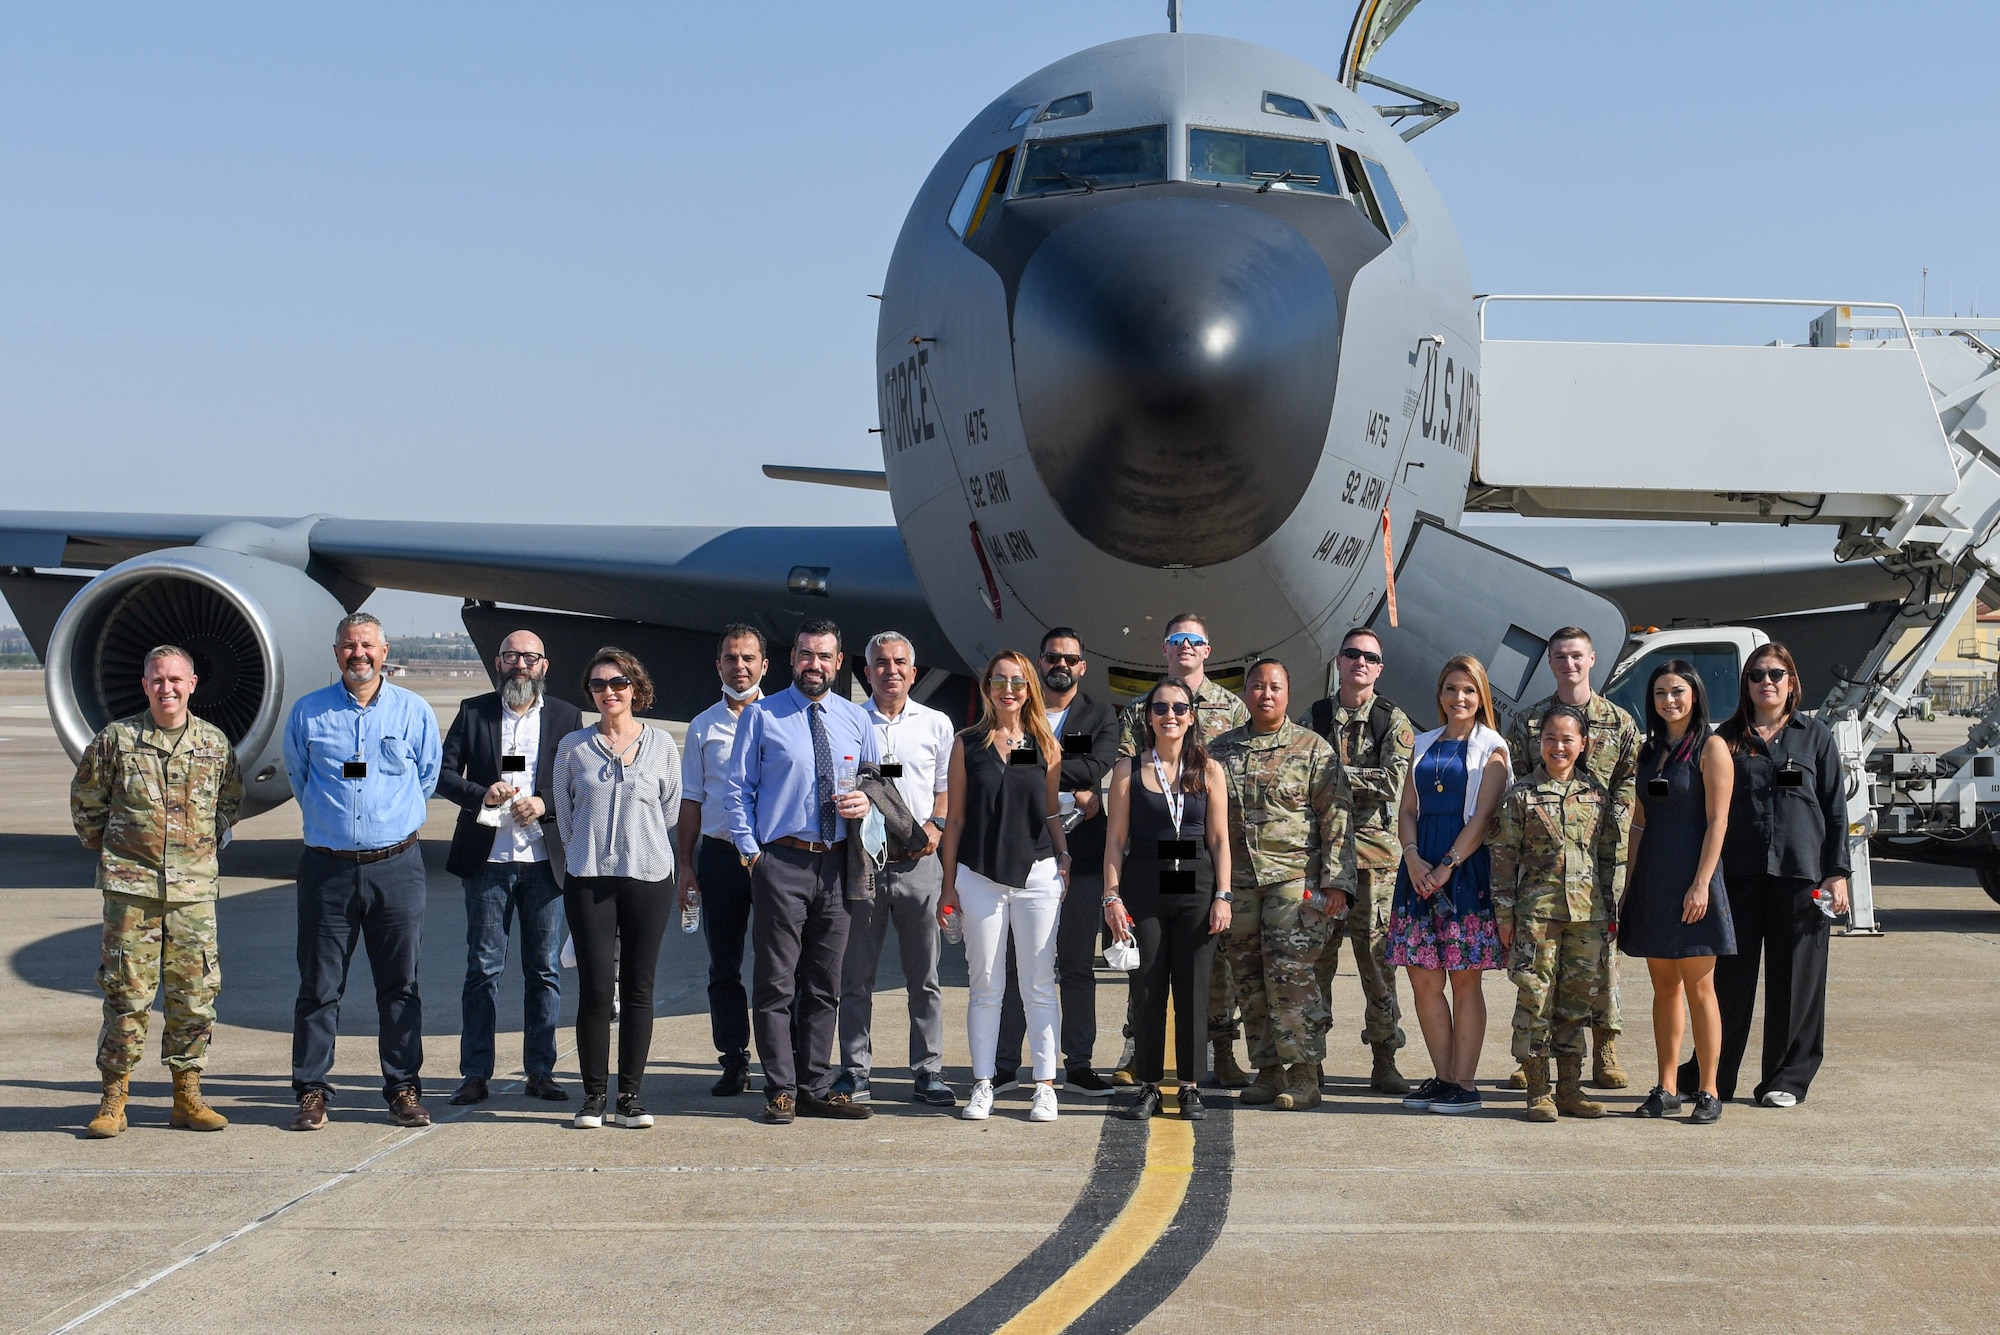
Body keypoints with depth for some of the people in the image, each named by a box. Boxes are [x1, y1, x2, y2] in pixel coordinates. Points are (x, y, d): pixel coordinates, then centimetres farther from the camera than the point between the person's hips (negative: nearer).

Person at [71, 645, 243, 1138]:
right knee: (126, 993, -1)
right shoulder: (115, 739, 1)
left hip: (194, 888, 2)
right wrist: (106, 848, 11)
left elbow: (231, 798, 22)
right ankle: (113, 1100, 8)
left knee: (195, 996, 4)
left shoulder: (215, 743, 6)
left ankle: (187, 1096, 14)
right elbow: (85, 800, 12)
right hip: (130, 887, -2)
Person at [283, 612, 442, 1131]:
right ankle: (312, 1092, 9)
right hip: (327, 868, 0)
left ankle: (404, 1089, 12)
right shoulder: (308, 714, 5)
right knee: (319, 985, 2)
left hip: (396, 867, 0)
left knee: (400, 984, 4)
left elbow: (429, 777, 17)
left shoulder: (414, 712, 4)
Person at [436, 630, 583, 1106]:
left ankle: (541, 1071, 12)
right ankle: (476, 1073, 7)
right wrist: (481, 794, -12)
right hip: (488, 859, 0)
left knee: (543, 969, 5)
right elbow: (444, 773, 6)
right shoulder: (473, 711, 7)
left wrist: (545, 804, -12)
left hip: (544, 860, 1)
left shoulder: (566, 717, 8)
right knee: (483, 968, 2)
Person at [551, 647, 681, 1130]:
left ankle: (631, 1093, 10)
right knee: (595, 987, -3)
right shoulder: (573, 747, 5)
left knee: (638, 988, 3)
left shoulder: (661, 744, 4)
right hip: (588, 879, 0)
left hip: (649, 877, 0)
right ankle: (594, 1094, 6)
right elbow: (564, 814, 14)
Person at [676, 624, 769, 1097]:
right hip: (719, 855, 3)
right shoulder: (703, 727, 11)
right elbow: (691, 801, 13)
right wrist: (685, 864, 6)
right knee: (724, 965, 7)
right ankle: (734, 1062, 15)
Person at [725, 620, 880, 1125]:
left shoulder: (857, 720, 12)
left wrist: (866, 802, -3)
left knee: (824, 984, 9)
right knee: (776, 983, -2)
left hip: (836, 864, 4)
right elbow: (738, 790, 1)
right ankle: (781, 1090, 5)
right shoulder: (761, 716, 2)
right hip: (781, 861, -4)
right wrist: (751, 851, -8)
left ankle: (817, 1088, 17)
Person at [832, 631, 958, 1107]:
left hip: (918, 861, 1)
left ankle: (928, 1071, 10)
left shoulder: (936, 724, 10)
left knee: (924, 976, 3)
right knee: (856, 975, 3)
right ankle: (854, 1071, 10)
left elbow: (947, 788, 14)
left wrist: (936, 825, -3)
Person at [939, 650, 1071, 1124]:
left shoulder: (1046, 745, 8)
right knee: (985, 986, 5)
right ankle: (982, 1084, 11)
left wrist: (1063, 857, -2)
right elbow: (955, 818, 7)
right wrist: (949, 884, 4)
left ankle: (1045, 1085, 8)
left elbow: (1051, 813, 14)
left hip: (1037, 875, 0)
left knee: (1039, 986, 3)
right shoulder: (967, 745, 5)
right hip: (980, 876, 0)